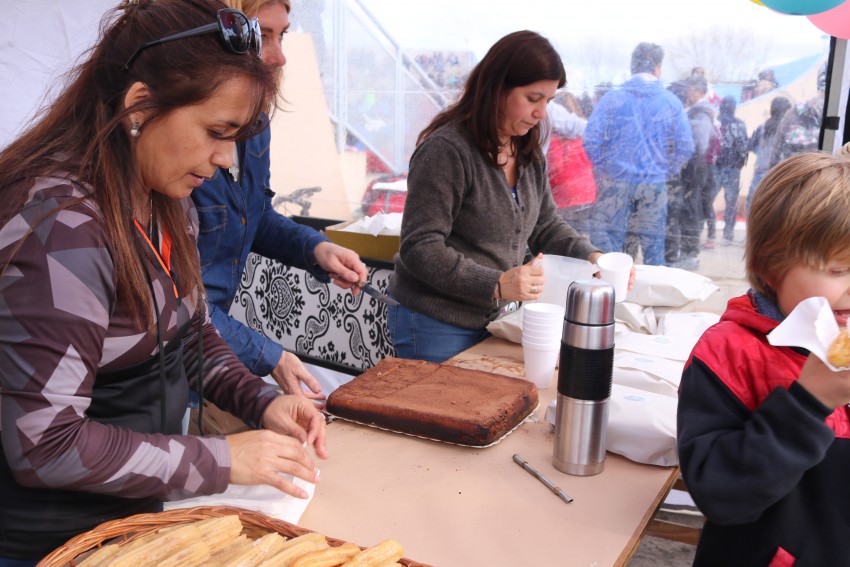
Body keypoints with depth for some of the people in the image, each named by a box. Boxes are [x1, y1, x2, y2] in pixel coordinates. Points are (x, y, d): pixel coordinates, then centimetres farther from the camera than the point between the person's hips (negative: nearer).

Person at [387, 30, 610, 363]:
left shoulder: (528, 154, 6)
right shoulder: (446, 150, -19)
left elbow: (546, 226, 13)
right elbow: (420, 248, -22)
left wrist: (591, 258, -5)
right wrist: (496, 284, -31)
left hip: (491, 321, 7)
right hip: (435, 327, -7)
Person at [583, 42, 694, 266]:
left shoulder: (612, 97, -3)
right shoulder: (671, 101, 1)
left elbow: (592, 140, -9)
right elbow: (685, 146, -3)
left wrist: (602, 172, 5)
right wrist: (665, 172, 12)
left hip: (615, 182, -1)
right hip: (655, 185, 2)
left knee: (606, 245, 4)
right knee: (653, 244, 12)